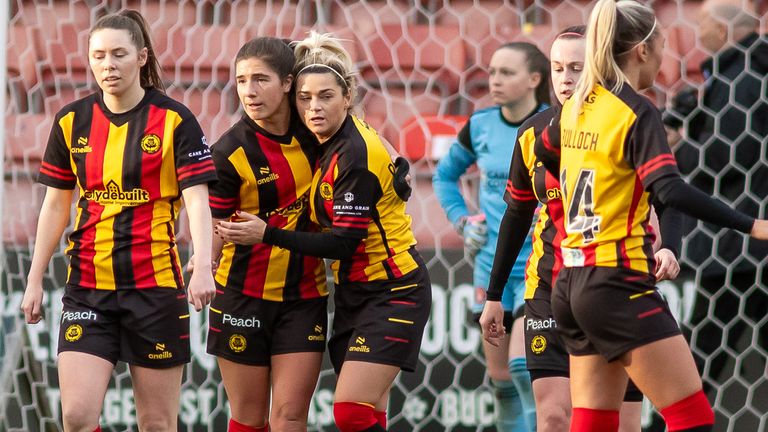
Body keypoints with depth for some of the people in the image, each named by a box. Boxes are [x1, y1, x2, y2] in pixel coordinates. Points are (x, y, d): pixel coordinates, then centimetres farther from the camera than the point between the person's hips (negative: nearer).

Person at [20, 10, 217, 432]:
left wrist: (203, 267, -29)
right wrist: (35, 279, 9)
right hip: (88, 287, 3)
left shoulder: (175, 120, -5)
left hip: (156, 285, -3)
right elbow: (55, 206, 13)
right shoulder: (72, 121, 5)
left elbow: (197, 200, -13)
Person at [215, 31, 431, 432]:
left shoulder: (356, 154, -20)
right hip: (354, 293, 9)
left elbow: (344, 242, -21)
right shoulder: (327, 143, 5)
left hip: (393, 293, -9)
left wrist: (267, 234, -20)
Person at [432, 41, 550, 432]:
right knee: (501, 379, 8)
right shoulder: (480, 127, 3)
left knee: (524, 366, -20)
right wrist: (462, 221, 8)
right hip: (491, 266, 5)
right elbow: (444, 175, 21)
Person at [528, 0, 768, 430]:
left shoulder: (577, 107, 10)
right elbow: (670, 190, -26)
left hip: (573, 282, 9)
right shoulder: (637, 112, -13)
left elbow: (544, 153, 32)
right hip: (618, 285, -9)